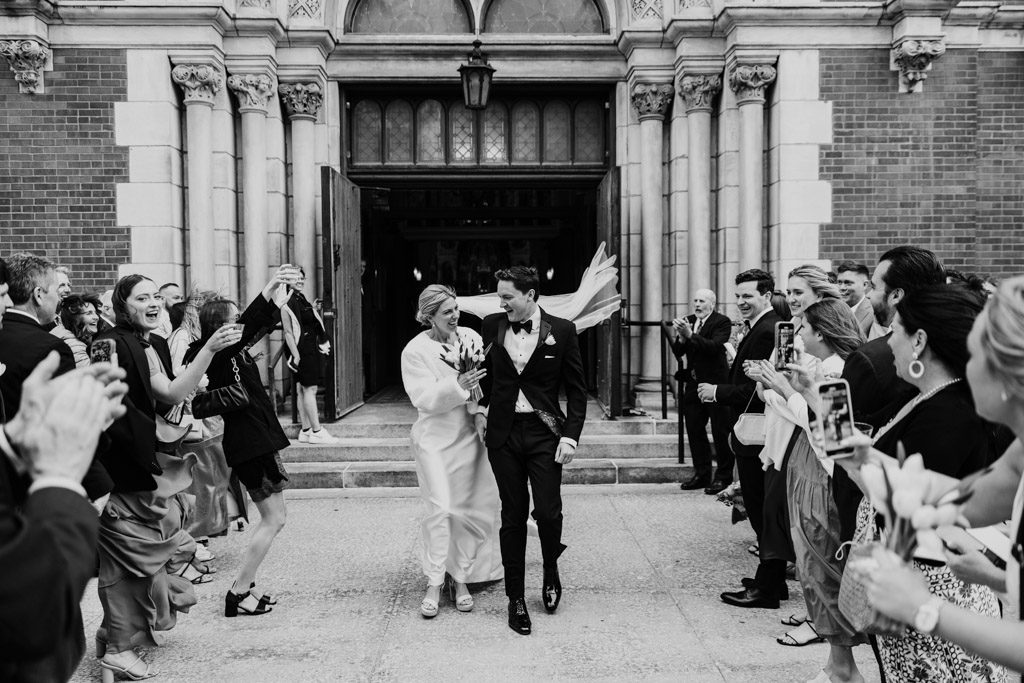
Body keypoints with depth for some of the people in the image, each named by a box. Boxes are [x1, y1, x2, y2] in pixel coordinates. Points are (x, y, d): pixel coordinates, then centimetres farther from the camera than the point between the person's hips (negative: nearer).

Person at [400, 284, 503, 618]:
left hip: (469, 436, 4)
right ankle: (434, 584, 5)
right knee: (440, 509, -8)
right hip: (435, 438, -4)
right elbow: (424, 398, -15)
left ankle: (461, 579, 22)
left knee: (470, 510, 7)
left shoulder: (471, 337, 2)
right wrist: (457, 386, -27)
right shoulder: (415, 350, -8)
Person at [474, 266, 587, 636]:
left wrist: (570, 436, -9)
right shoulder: (492, 326, 4)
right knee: (513, 515, 6)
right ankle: (515, 598, 19)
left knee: (548, 512, -4)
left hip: (545, 433, -2)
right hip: (503, 433, 2)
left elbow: (576, 389, -1)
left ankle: (551, 569, 29)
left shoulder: (561, 331, -4)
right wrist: (481, 407, 6)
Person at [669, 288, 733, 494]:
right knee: (694, 429, 12)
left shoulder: (722, 322, -8)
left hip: (715, 383, -7)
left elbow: (714, 346, -24)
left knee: (720, 431, 1)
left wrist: (691, 335, -32)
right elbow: (677, 352, 4)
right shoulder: (688, 321, 9)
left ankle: (724, 476, 10)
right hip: (693, 383, 7)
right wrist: (681, 337, -16)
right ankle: (701, 473, 23)